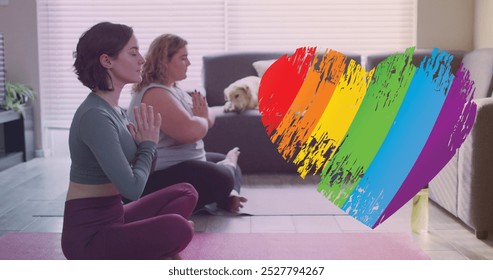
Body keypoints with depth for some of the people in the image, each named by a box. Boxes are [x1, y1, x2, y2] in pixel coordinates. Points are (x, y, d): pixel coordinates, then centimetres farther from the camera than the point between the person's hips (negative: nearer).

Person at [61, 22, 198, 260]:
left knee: (185, 193, 12)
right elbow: (131, 188, -24)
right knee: (177, 229, -29)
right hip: (88, 233, -10)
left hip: (112, 217, 10)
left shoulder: (113, 109, 8)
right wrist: (148, 144, -7)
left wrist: (144, 143, -2)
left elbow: (136, 175, 17)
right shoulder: (95, 116, -22)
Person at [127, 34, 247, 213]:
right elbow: (191, 131, -32)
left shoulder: (173, 88, 13)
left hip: (184, 161, 11)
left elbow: (208, 119, 16)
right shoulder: (155, 93, -20)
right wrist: (201, 118, -7)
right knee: (222, 178, -28)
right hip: (159, 175, -11)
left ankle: (227, 194, -4)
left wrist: (202, 115, -10)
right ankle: (228, 164, 3)